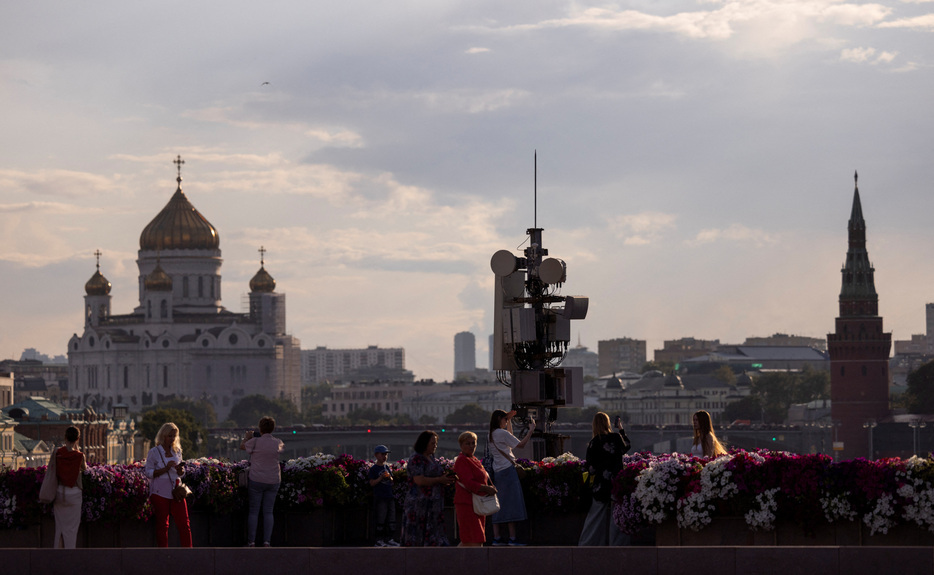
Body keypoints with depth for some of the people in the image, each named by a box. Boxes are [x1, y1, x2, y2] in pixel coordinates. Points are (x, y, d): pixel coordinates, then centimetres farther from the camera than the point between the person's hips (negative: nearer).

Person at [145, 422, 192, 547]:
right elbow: (149, 473, -8)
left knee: (184, 524, -1)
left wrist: (180, 470, -5)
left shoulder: (177, 451, 12)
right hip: (160, 493, -4)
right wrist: (165, 469, -18)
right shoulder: (154, 452, -3)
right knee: (162, 525, 1)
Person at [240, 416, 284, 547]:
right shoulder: (277, 443, 0)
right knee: (268, 512, 6)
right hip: (273, 481, 3)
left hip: (256, 480, -3)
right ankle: (266, 541, -1)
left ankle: (251, 541, 2)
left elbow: (242, 446, 8)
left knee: (253, 511, 3)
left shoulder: (256, 442, -10)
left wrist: (247, 437, 28)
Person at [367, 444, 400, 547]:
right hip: (379, 497, -6)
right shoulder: (374, 469, -4)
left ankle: (388, 539, 13)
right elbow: (372, 483, -8)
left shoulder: (387, 467, 14)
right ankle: (379, 540, 4)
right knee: (380, 519, -3)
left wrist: (390, 478, -3)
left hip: (389, 496, 6)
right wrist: (380, 478, -20)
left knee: (391, 519, 7)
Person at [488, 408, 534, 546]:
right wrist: (531, 430, -3)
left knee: (498, 505, 8)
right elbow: (521, 444, -11)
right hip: (508, 470, -8)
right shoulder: (502, 433, -10)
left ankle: (496, 537, 5)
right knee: (511, 503, -7)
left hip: (497, 472, 8)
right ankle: (512, 538, -10)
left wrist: (509, 420, 28)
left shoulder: (491, 435, 14)